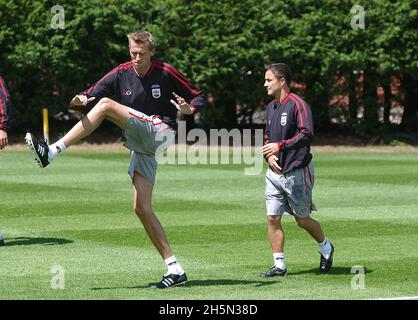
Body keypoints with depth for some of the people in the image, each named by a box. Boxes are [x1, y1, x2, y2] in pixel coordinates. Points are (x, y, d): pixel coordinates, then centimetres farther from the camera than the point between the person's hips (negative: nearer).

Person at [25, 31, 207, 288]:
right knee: (142, 209, -3)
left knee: (106, 105, -20)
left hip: (161, 132, -6)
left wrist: (189, 109, -21)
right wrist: (81, 100, -21)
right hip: (140, 146, 6)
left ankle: (53, 151, -26)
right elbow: (92, 94, 3)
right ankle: (175, 270, -1)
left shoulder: (165, 72, -3)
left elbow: (200, 96, 2)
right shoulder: (121, 74, 8)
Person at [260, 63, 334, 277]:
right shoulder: (270, 108, 13)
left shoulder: (297, 105, -13)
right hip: (274, 173, 7)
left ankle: (326, 249, 30)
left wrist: (280, 146, -23)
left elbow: (307, 134, -23)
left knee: (302, 220, 4)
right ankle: (279, 265, 4)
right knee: (272, 218, -1)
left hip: (296, 172, -7)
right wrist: (268, 154, 1)